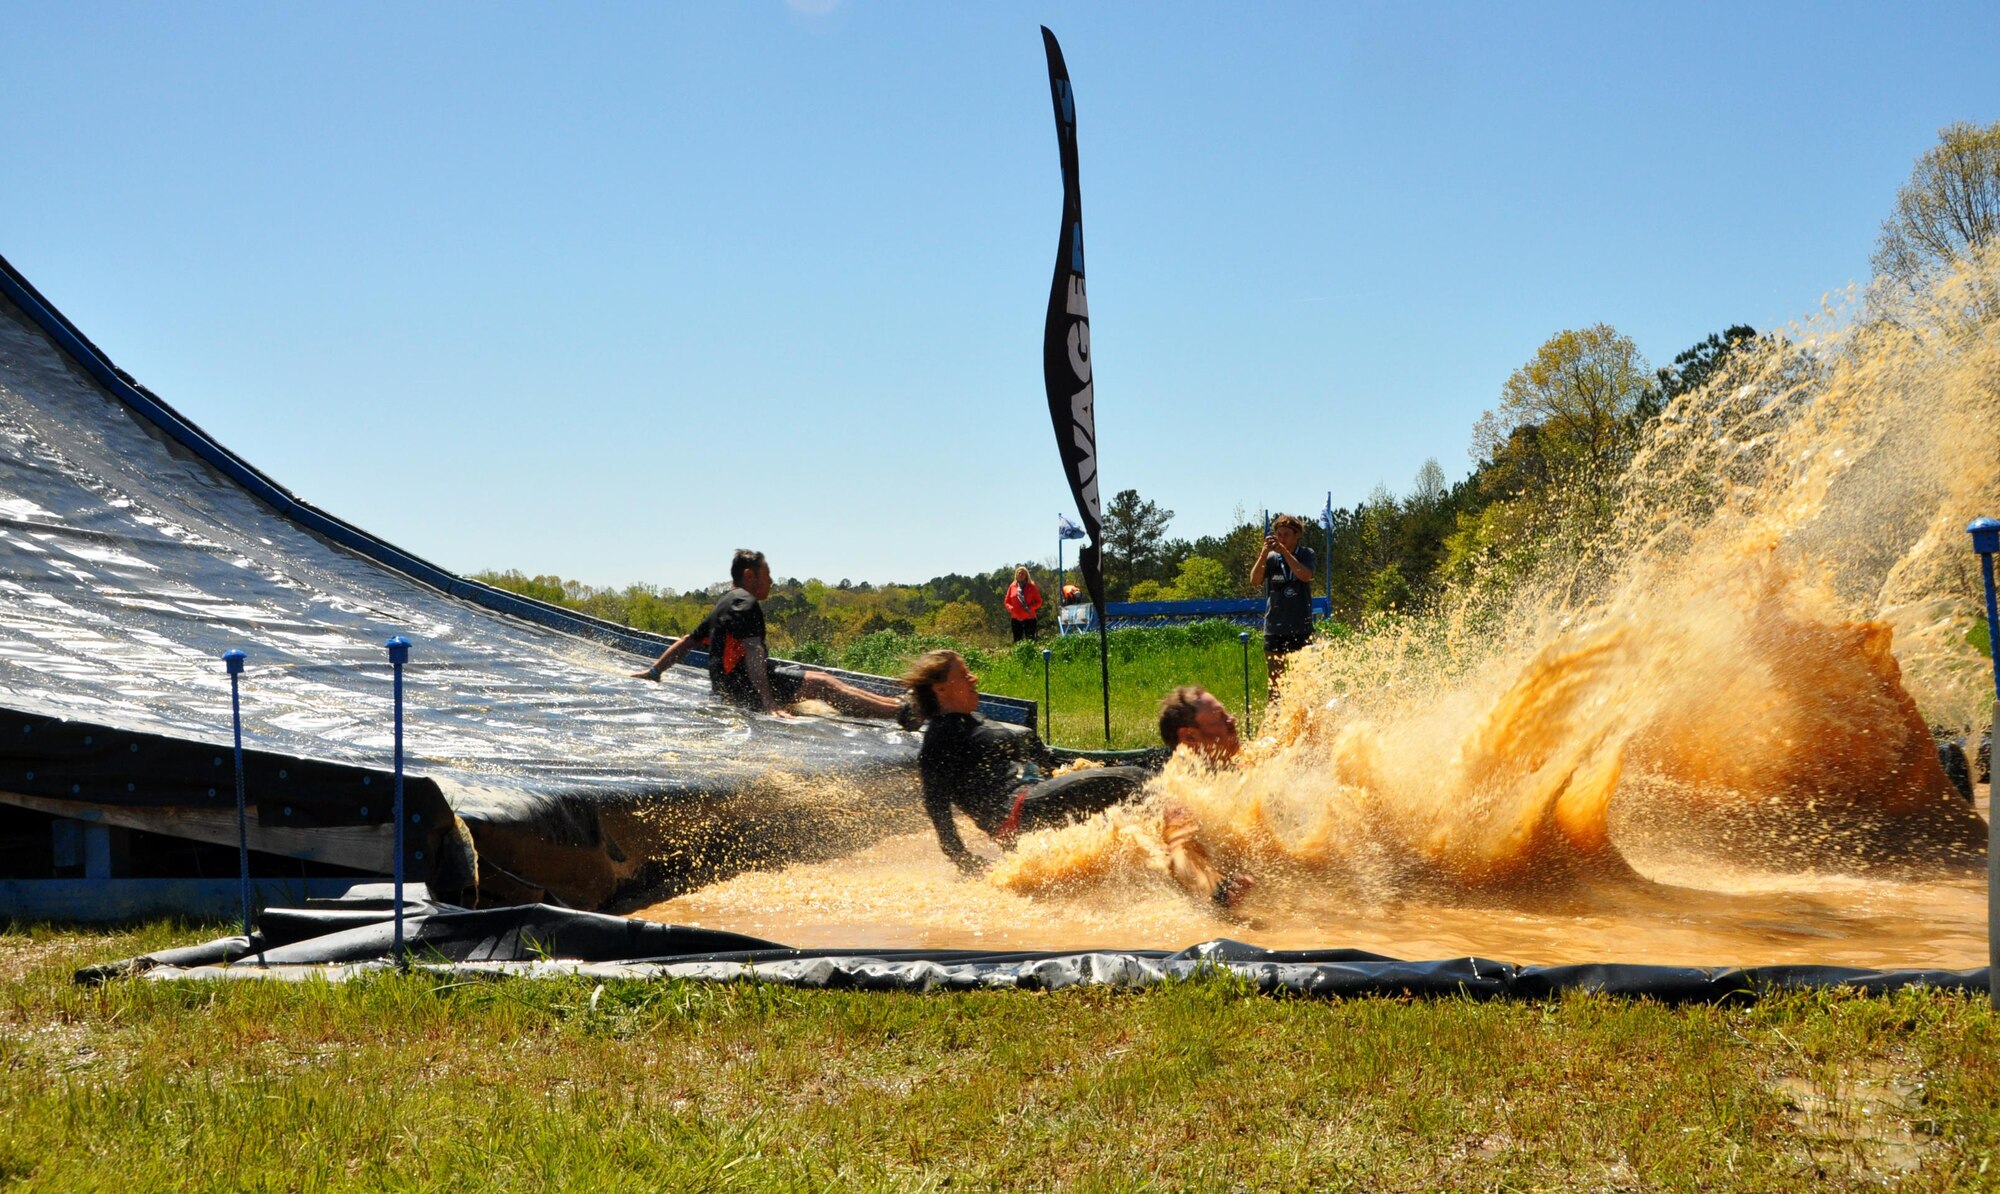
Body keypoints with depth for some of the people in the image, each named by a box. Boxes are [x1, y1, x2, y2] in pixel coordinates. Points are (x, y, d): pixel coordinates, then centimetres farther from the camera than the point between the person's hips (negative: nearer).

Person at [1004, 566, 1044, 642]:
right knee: (1017, 642, 3)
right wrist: (1012, 609, -7)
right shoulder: (1012, 587, 8)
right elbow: (1007, 602, 13)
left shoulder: (1031, 587, 2)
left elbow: (1038, 602, 4)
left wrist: (1030, 608, -13)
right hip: (1016, 619, 2)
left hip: (1029, 619, -2)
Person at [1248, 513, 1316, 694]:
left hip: (1301, 629, -1)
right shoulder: (1270, 558, 3)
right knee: (1274, 680, 3)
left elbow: (1305, 575, -17)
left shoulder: (1307, 555, 2)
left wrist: (1284, 551, -22)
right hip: (1274, 629, 1)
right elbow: (1254, 581, -12)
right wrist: (1264, 553, -22)